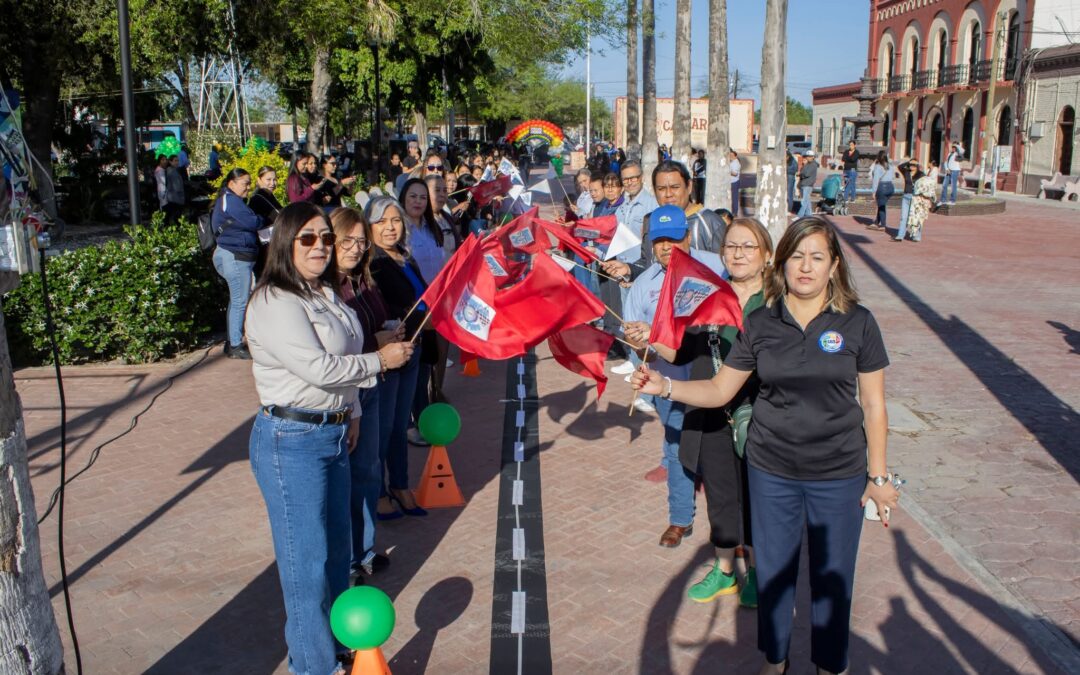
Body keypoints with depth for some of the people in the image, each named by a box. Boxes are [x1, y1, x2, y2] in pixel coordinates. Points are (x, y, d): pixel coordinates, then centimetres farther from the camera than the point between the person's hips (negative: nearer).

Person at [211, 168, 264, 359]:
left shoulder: (228, 200, 21)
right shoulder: (231, 200, -12)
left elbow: (244, 225, 19)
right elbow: (252, 223, -19)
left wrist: (256, 222, 1)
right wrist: (261, 221, 1)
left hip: (235, 256, 11)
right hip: (235, 256, -11)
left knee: (236, 301, 15)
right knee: (240, 302, -7)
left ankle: (233, 343, 21)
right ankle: (235, 346, -3)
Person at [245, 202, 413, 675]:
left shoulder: (325, 294, 11)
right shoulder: (275, 303, -18)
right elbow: (319, 368, -24)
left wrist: (352, 411, 15)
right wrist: (381, 361, -12)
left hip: (332, 435, 9)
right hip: (292, 442, -9)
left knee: (335, 547, 21)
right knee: (307, 558, 1)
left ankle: (338, 637, 39)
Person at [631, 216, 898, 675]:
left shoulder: (857, 323, -8)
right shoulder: (760, 324, -5)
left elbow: (873, 406, -2)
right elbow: (719, 390, -1)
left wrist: (878, 475, -1)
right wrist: (666, 387, -17)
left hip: (839, 474, -1)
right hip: (771, 470, 2)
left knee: (832, 577, 13)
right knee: (772, 569, 17)